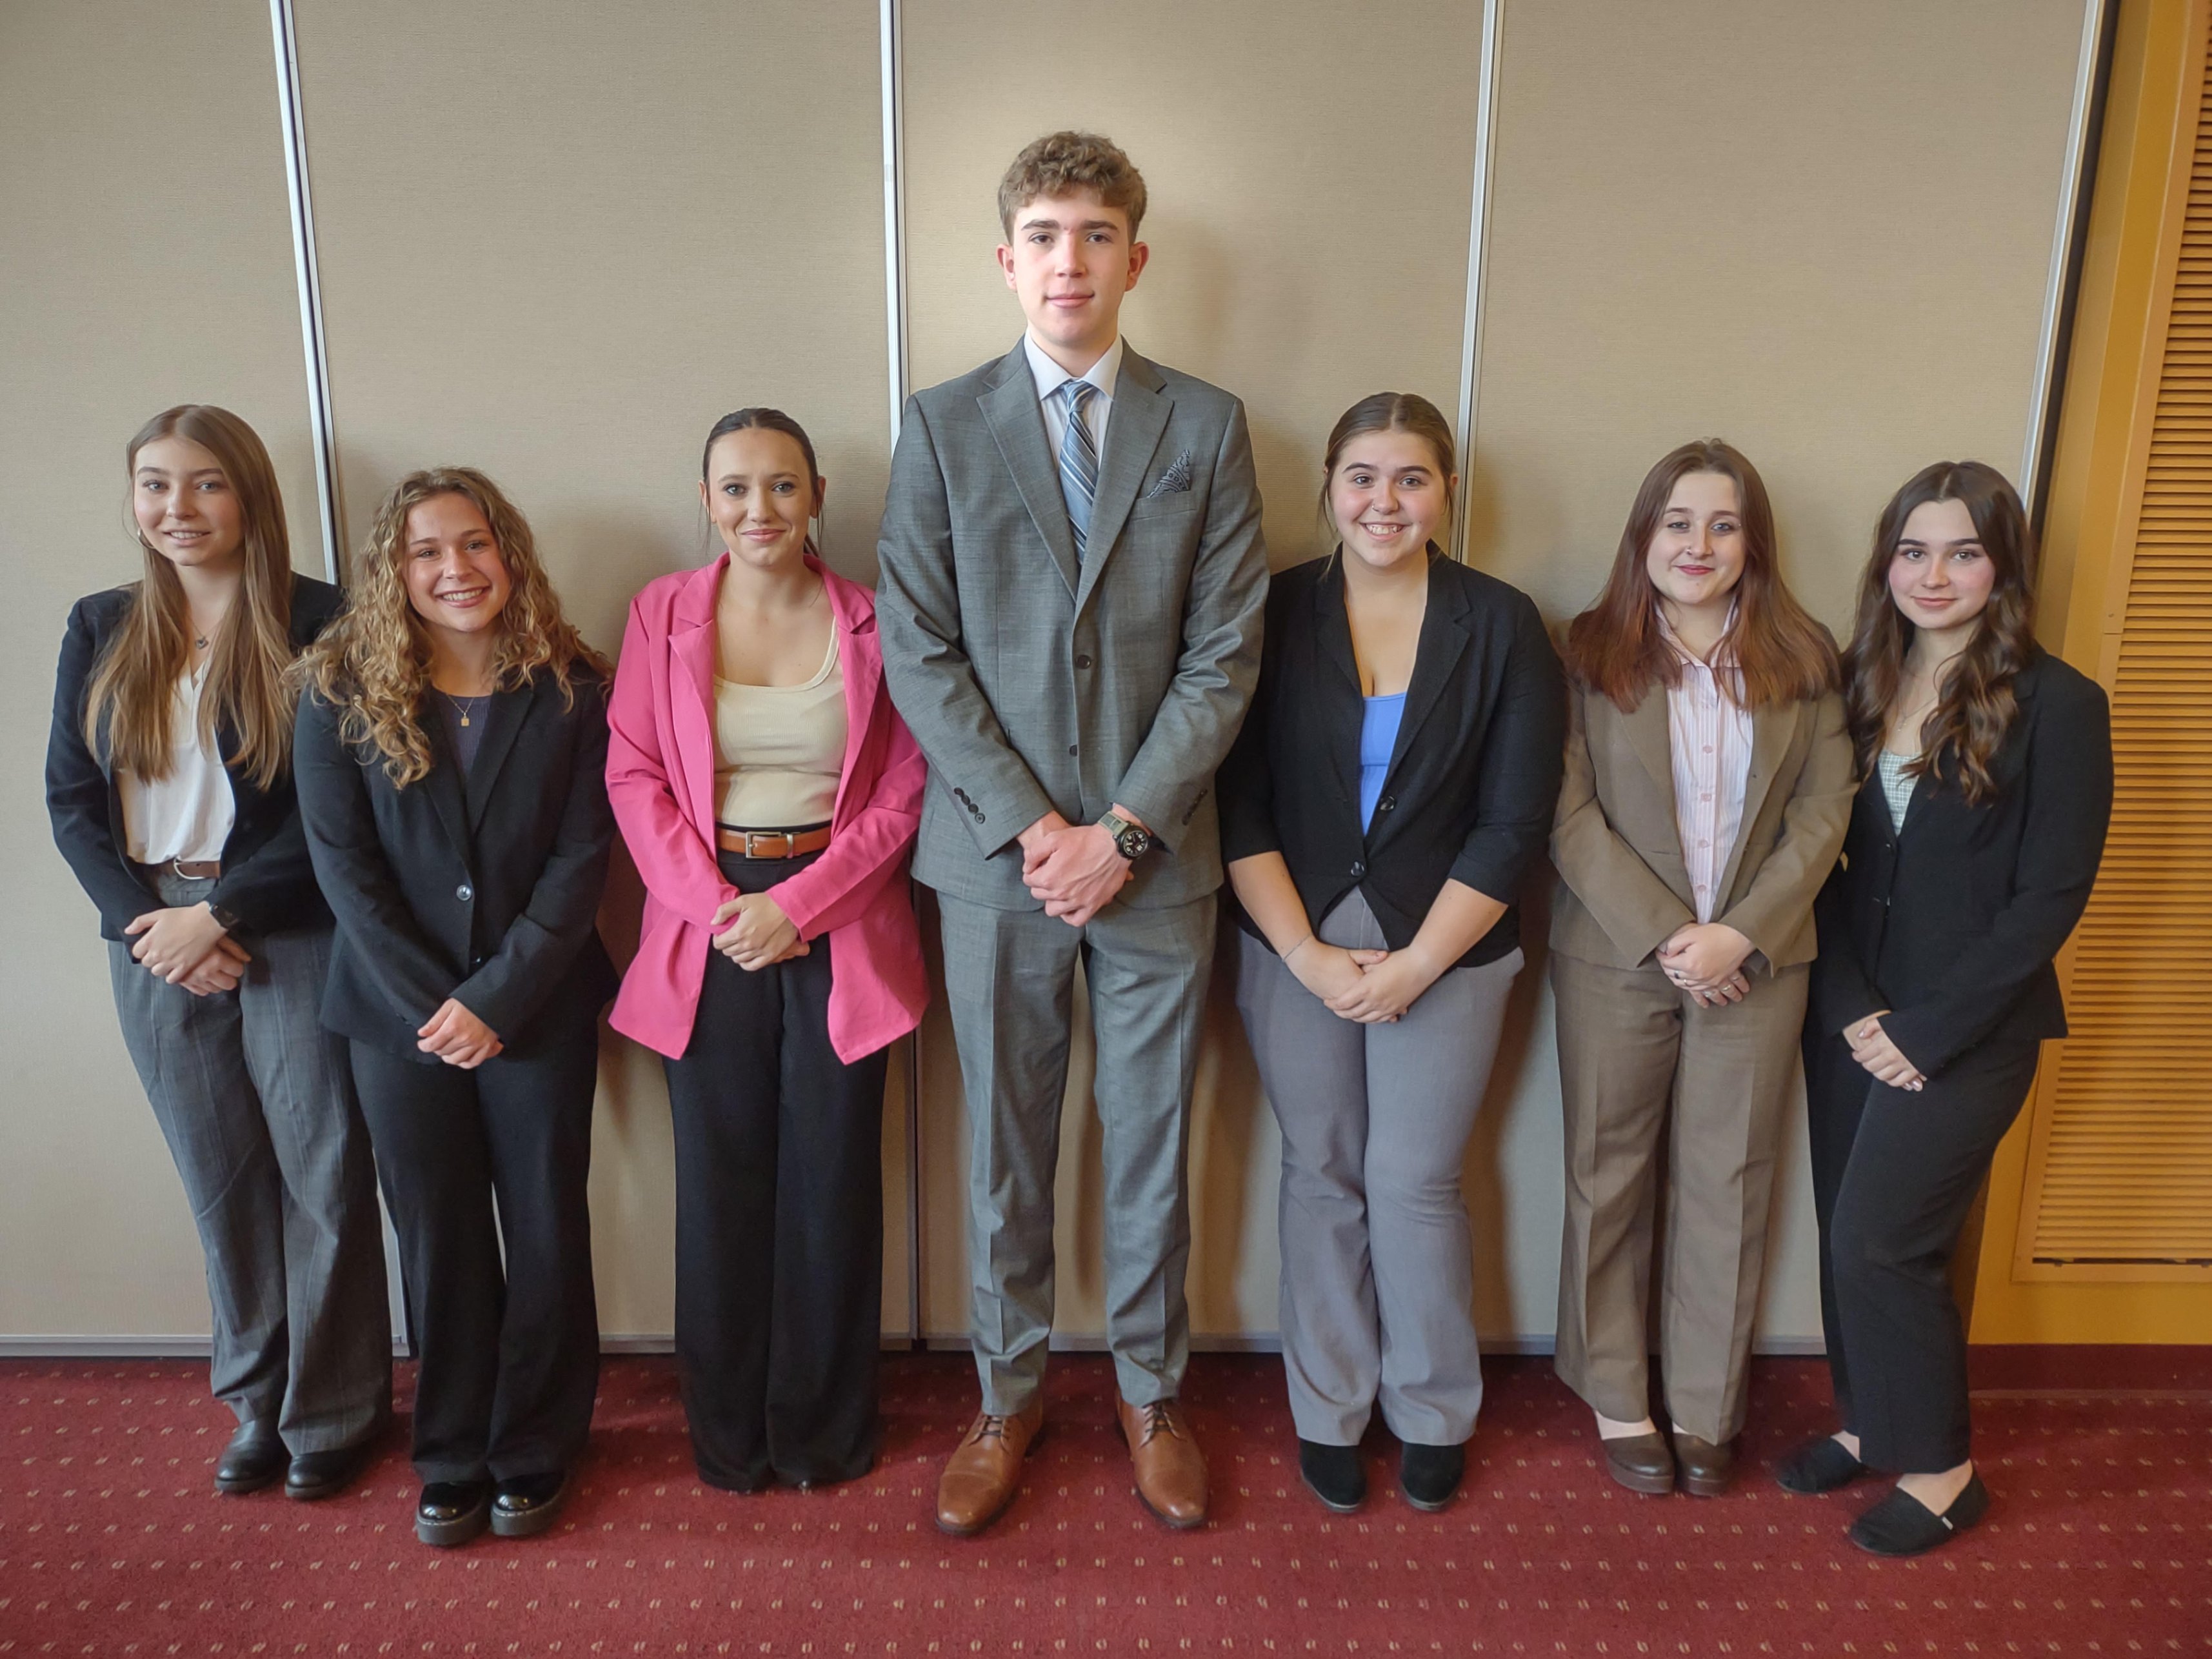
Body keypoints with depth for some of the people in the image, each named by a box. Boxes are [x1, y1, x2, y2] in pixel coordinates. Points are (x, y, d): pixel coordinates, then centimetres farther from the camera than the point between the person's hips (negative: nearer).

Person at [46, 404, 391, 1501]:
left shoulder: (319, 624, -7)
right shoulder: (100, 630, 9)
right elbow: (69, 795, 8)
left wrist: (220, 914, -13)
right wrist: (146, 919, -5)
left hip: (292, 939, -4)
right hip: (154, 945, 4)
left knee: (322, 1176, 4)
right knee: (222, 1185, 13)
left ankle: (332, 1414, 21)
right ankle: (258, 1404, 29)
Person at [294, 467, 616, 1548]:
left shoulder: (570, 691, -4)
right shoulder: (341, 691, -1)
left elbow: (582, 857, -7)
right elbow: (342, 862, -4)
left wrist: (496, 998, -14)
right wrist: (428, 1001, -12)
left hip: (539, 1006, 0)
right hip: (400, 1012, 1)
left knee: (546, 1236, 8)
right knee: (439, 1242, 11)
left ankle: (533, 1457, 27)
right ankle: (451, 1461, 29)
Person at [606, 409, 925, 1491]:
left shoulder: (872, 623, 1)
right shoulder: (662, 614, 4)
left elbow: (904, 793, -2)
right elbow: (633, 775, 1)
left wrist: (799, 906, -11)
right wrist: (715, 904, -11)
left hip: (839, 931, 0)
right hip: (705, 926, 1)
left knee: (831, 1181, 6)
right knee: (719, 1181, 7)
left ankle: (821, 1430, 26)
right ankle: (728, 1433, 27)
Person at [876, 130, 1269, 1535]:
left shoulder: (1207, 427, 3)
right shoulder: (943, 426, 3)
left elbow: (1225, 655, -2)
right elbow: (919, 654, -3)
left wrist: (1126, 829, -11)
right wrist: (1028, 823, -11)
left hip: (1157, 853, 0)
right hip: (997, 852, 0)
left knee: (1153, 1142, 13)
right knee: (1005, 1148, 12)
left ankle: (1153, 1392, 34)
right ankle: (1010, 1393, 32)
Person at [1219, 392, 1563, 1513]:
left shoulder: (1502, 626, -2)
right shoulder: (1274, 614, -1)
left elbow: (1514, 822, -5)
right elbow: (1239, 807, -4)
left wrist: (1416, 964, -10)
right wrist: (1307, 954, -11)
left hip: (1446, 949, -1)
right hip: (1296, 944, 1)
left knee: (1415, 1183, 5)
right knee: (1322, 1174, 11)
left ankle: (1434, 1413, 28)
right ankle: (1328, 1411, 29)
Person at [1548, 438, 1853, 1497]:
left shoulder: (1802, 662, 4)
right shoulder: (1590, 653, -3)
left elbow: (1823, 813, 0)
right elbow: (1568, 814, -9)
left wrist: (1741, 932, -12)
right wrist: (1663, 933, -15)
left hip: (1756, 961, 2)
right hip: (1617, 957, -1)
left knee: (1729, 1184, 10)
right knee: (1611, 1178, 9)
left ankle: (1705, 1408, 26)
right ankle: (1616, 1398, 26)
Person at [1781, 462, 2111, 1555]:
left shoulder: (2056, 705, -9)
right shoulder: (1855, 687, 3)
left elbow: (2049, 898, -11)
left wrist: (1927, 1031, -14)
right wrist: (1851, 1009, -7)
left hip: (1967, 1031, -4)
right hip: (1849, 1017, 4)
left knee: (1879, 1241, -3)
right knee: (1848, 1234, 11)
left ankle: (1938, 1469, 19)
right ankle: (1868, 1423, 32)